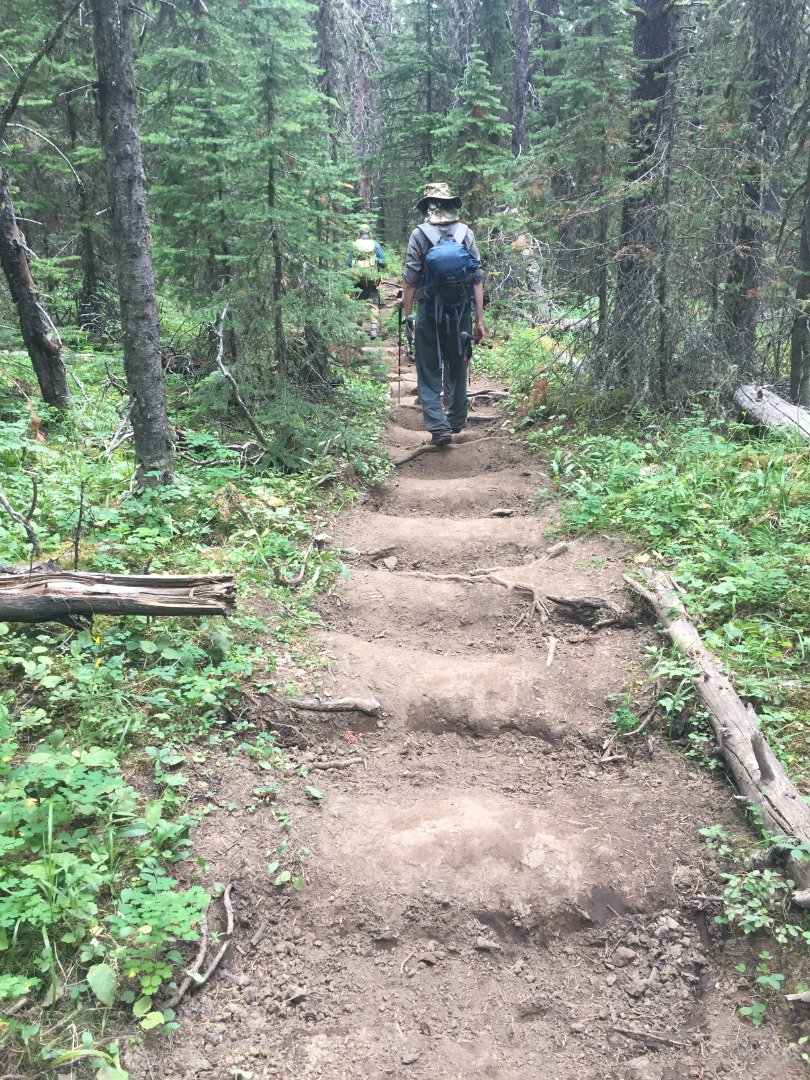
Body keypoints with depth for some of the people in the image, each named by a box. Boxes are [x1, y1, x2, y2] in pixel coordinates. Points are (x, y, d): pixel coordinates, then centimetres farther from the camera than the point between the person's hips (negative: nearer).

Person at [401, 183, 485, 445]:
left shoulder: (420, 234, -6)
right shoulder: (466, 234, 1)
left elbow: (410, 281, -9)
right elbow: (478, 280, -1)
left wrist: (407, 317, -2)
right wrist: (479, 321, 2)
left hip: (429, 314, -3)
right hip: (462, 314, 3)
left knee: (429, 374, 7)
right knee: (457, 370, 19)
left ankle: (439, 427, -4)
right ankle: (457, 421, 32)